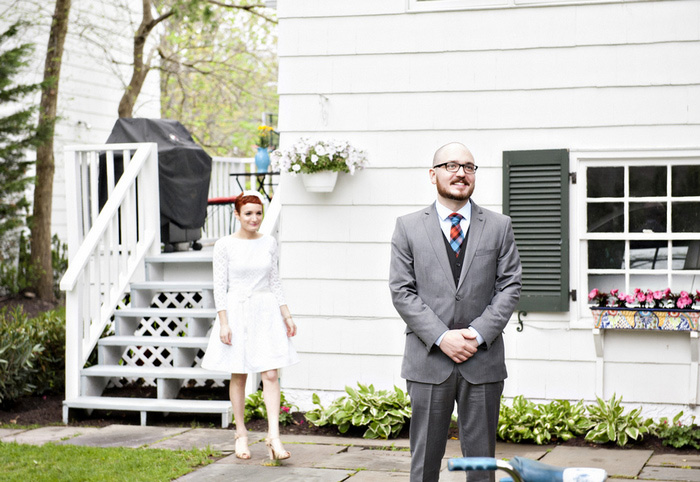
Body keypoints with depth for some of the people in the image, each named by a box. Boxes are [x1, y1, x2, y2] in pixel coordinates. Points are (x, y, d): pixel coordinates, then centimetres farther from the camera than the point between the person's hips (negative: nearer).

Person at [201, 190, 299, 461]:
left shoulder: (269, 243, 7)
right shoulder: (225, 246, -3)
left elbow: (274, 282, 13)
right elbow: (220, 286, -3)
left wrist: (286, 316, 9)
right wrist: (223, 322, -10)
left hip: (266, 312, 2)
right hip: (236, 312, -2)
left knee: (270, 374, -6)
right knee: (238, 376, 5)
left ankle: (273, 436, -8)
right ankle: (241, 434, 17)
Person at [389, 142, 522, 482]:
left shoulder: (499, 227, 8)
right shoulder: (408, 227, 6)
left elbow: (509, 287, 4)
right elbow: (401, 291, -1)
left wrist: (478, 333, -10)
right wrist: (441, 337, -12)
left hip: (483, 360, 1)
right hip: (428, 361, -1)